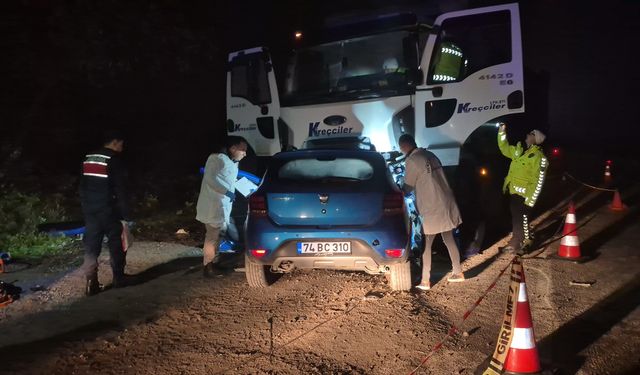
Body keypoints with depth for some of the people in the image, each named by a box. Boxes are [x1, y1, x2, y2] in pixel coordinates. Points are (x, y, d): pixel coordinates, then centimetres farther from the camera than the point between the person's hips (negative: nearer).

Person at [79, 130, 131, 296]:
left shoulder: (88, 159, 11)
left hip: (90, 209, 6)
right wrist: (126, 214, -10)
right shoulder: (114, 160, -11)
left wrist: (85, 207, 20)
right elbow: (120, 190, -14)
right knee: (116, 244, 8)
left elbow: (82, 187, 15)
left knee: (91, 245, 5)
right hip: (108, 210, -6)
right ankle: (119, 278, 16)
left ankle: (91, 282, 2)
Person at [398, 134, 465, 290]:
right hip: (446, 204, 8)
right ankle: (458, 273, 29)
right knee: (449, 240, 18)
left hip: (431, 209, -8)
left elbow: (408, 187, -4)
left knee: (426, 245, 3)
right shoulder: (430, 155, 12)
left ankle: (425, 281, 9)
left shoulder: (411, 160, -12)